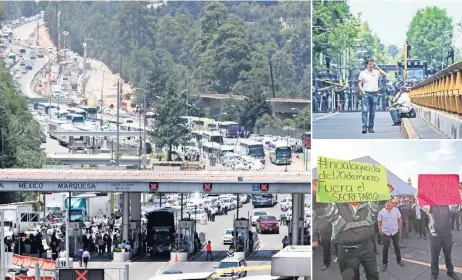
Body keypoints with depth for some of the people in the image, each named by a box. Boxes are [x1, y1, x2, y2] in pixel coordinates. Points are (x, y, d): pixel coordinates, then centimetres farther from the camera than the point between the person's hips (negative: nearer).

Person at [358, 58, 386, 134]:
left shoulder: (376, 72, 8)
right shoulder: (363, 73, 5)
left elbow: (384, 74, -6)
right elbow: (360, 84, 6)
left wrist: (377, 68, -7)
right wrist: (363, 92, -7)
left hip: (374, 94, 2)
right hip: (366, 93, -2)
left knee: (372, 112, 4)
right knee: (365, 110, -14)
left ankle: (371, 127, 9)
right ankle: (364, 126, -18)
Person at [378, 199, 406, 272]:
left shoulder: (396, 210, -4)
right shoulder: (381, 212, -7)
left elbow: (400, 219, 3)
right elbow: (379, 222, -3)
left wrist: (399, 227, -3)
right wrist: (380, 230, -9)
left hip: (395, 232, 1)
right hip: (385, 233, -1)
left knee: (397, 246, 14)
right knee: (385, 248, 3)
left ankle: (399, 260, 30)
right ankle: (384, 263, 12)